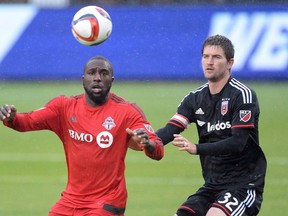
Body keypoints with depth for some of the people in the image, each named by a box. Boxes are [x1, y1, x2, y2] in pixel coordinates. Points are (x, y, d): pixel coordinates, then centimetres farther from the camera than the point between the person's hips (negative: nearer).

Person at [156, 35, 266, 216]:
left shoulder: (243, 95, -11)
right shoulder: (195, 98, 8)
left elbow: (238, 143, -20)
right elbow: (170, 130, -5)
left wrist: (196, 148, -32)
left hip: (244, 184, -7)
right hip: (212, 185, 7)